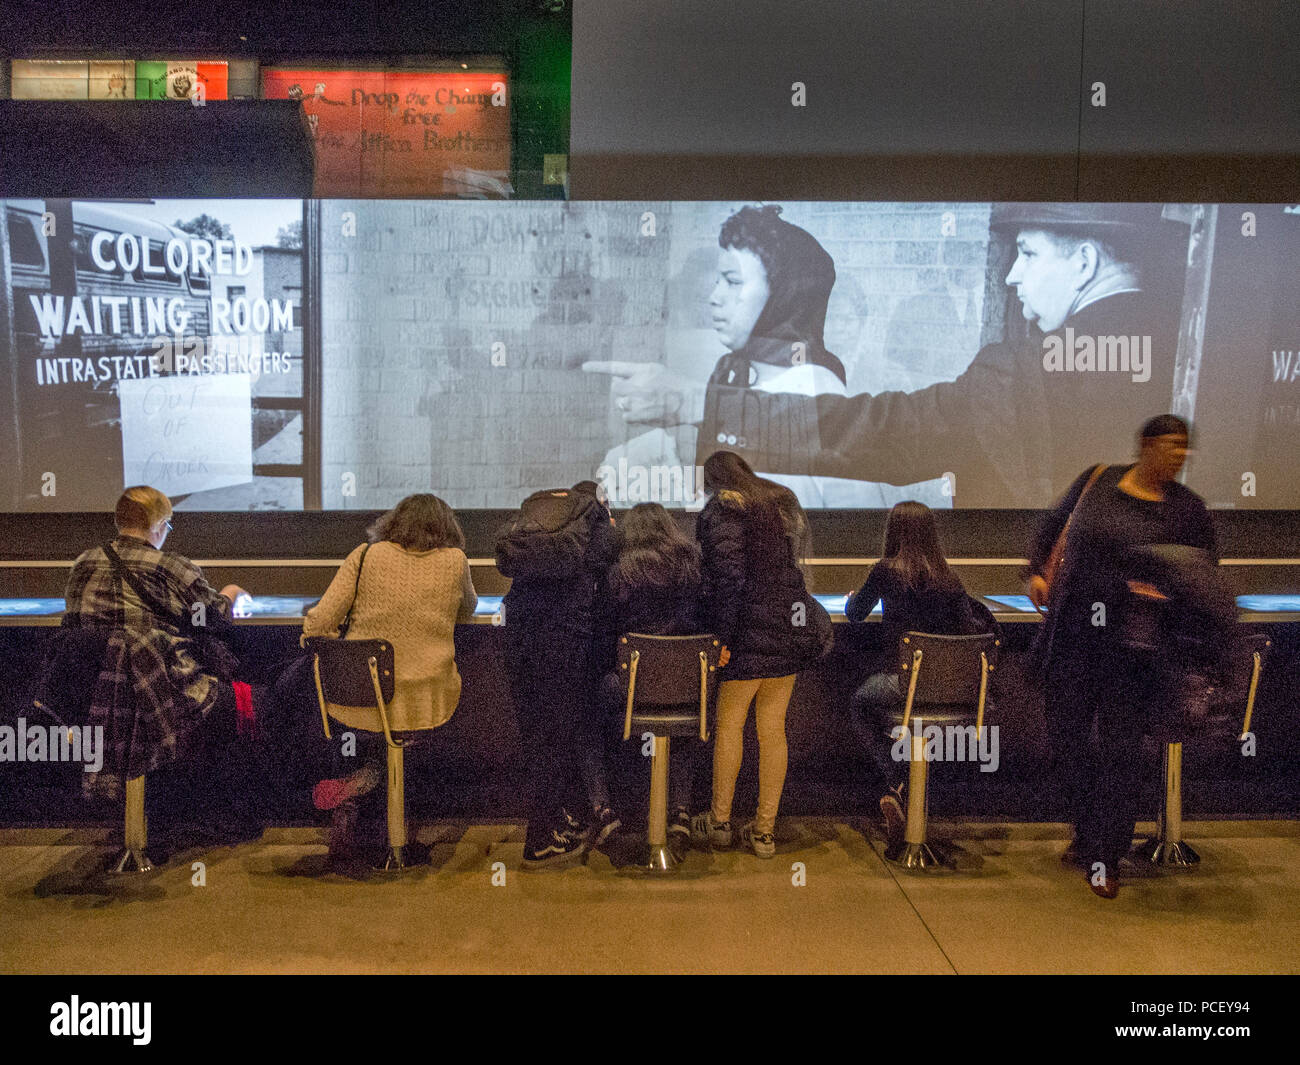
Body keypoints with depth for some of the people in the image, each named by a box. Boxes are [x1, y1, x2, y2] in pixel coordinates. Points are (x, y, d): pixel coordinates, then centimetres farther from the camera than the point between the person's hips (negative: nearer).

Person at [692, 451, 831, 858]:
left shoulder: (721, 511, -7)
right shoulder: (783, 504, 16)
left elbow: (727, 578, -16)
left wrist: (723, 636, -15)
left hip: (750, 633, -7)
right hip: (790, 628, 7)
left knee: (729, 723, 7)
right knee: (773, 728, 9)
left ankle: (720, 820, 18)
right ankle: (765, 830, 14)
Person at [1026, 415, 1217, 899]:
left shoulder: (1187, 508, -1)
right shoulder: (1096, 481, 4)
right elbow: (1052, 524, 19)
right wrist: (1037, 570, 6)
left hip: (1132, 643, -2)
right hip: (1071, 633, 2)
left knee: (1119, 749, -2)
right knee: (1069, 738, 11)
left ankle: (1105, 858, 11)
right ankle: (1086, 834, 31)